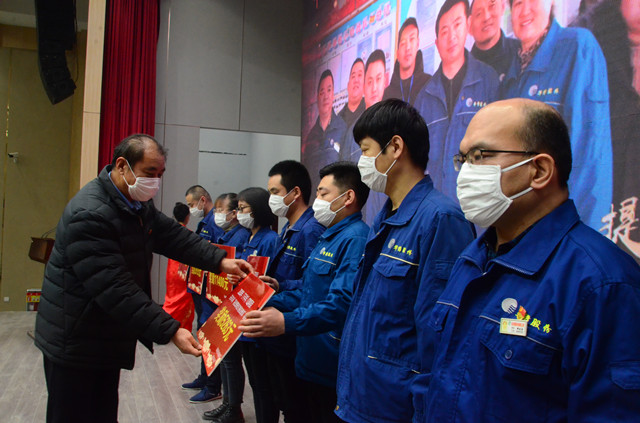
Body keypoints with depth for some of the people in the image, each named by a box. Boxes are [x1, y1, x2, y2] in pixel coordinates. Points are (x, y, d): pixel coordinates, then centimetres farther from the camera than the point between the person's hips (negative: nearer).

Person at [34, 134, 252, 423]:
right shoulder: (89, 215, -28)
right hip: (76, 343, -9)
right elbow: (115, 289, -32)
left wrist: (220, 261, -12)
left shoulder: (139, 204, 4)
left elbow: (173, 235, 3)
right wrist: (170, 331, -33)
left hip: (109, 341, 9)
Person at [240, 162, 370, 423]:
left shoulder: (356, 239, -19)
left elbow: (342, 302, -30)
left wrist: (286, 322, -38)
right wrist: (275, 304, 3)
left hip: (333, 370, -10)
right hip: (311, 362, 10)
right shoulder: (328, 238, 16)